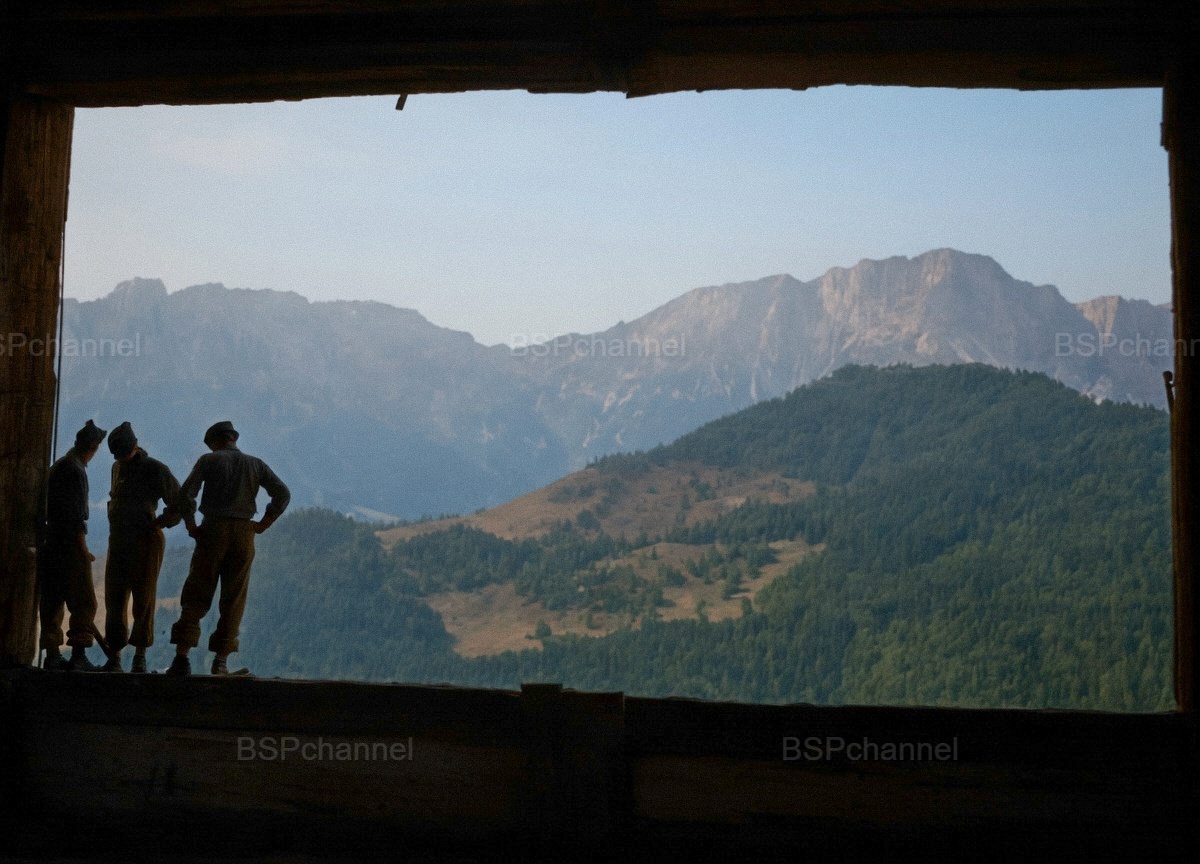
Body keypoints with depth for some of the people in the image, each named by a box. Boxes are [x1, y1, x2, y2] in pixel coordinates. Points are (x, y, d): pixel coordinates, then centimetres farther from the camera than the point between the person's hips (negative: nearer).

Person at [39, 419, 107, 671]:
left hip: (50, 544, 9)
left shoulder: (56, 467, 16)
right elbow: (74, 514, -18)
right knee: (83, 602, -6)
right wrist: (83, 549, -16)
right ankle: (78, 656, -10)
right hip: (69, 545, -9)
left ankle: (52, 655, 12)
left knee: (52, 602, 9)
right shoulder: (74, 470, -13)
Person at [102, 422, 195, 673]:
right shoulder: (117, 468, 13)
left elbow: (185, 505, -5)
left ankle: (140, 657, 7)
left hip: (146, 542, -5)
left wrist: (158, 523, -8)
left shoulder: (155, 470, -6)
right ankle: (114, 657, 3)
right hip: (118, 543, 5)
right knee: (114, 601, 0)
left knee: (143, 601, -2)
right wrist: (115, 525, 17)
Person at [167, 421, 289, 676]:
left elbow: (186, 492, -6)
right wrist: (263, 524, 6)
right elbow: (283, 493, 4)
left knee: (196, 595, 2)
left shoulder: (209, 460, 6)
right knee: (233, 599, 6)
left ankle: (182, 655, -8)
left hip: (213, 530, -2)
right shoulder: (255, 464, 14)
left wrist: (191, 526, 0)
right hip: (243, 533, 2)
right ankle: (221, 659, 1)